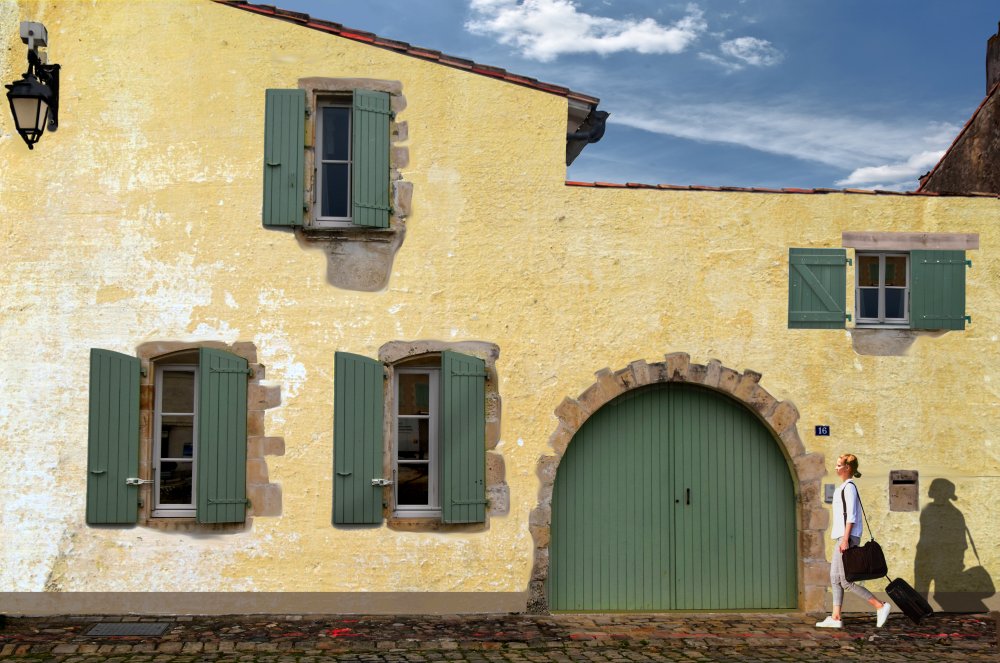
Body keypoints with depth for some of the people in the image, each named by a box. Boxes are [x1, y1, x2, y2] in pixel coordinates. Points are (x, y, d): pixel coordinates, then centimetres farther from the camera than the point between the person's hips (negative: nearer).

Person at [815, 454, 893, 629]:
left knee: (845, 581, -9)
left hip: (848, 537, -10)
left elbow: (851, 515, -19)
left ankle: (880, 606, -6)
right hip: (844, 537, 10)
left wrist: (845, 539, -22)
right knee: (835, 577, 8)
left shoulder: (849, 487, -12)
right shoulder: (845, 487, 18)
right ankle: (836, 618, 9)